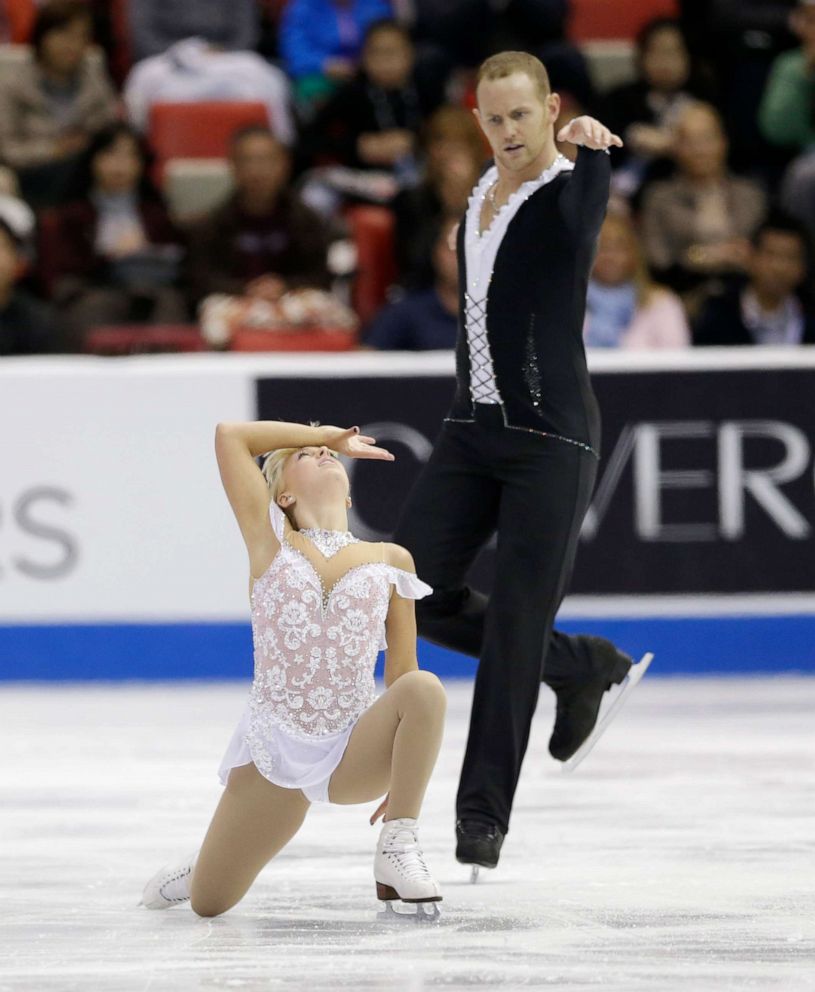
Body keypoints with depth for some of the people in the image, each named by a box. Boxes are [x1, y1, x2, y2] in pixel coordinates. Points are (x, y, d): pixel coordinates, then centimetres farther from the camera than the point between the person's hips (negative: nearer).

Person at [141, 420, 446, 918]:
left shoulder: (389, 561, 6)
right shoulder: (272, 542, 4)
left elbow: (402, 672, 8)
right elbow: (230, 435, 0)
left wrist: (402, 775, 3)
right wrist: (321, 433, 10)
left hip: (353, 756, 0)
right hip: (274, 750, 0)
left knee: (424, 688, -31)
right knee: (208, 905, 1)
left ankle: (398, 847, -22)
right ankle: (201, 869, 39)